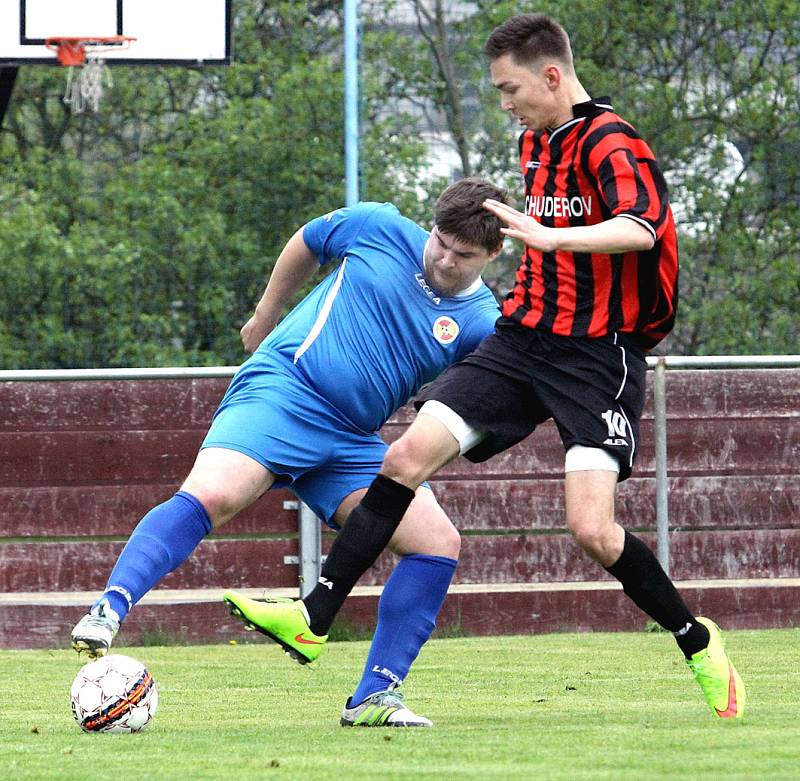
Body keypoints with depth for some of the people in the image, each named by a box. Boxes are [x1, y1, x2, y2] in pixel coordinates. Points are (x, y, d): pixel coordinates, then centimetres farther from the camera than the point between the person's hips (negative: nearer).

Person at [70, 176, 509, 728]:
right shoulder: (380, 228, 3)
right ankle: (109, 611, -33)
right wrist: (266, 318, 29)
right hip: (284, 389, -4)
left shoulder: (481, 323, 5)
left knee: (439, 541, -9)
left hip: (352, 442, 4)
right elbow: (306, 244, 21)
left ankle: (375, 698, -5)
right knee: (210, 496, -30)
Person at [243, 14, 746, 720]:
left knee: (591, 529, -17)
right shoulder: (536, 142, 14)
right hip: (524, 337, 7)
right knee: (408, 456, -7)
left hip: (598, 355, -7)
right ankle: (316, 616, -7)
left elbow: (641, 229, -32)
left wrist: (549, 237, -44)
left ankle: (698, 642, 6)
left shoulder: (610, 143, -13)